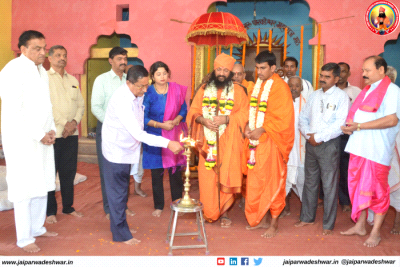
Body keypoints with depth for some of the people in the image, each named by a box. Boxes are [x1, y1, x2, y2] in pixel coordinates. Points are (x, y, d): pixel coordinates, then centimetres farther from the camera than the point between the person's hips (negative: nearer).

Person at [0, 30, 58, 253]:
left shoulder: (41, 71, 13)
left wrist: (51, 130, 5)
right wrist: (39, 135, -16)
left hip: (43, 139, 8)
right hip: (22, 140, -8)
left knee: (42, 185, 14)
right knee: (24, 188, 0)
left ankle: (37, 227, 30)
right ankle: (24, 238, 13)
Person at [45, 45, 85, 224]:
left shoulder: (73, 80, 16)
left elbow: (81, 104, 12)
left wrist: (75, 121, -5)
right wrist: (64, 123, -14)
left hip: (71, 133, 5)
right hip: (53, 133, -5)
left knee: (69, 172, 10)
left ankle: (68, 207, 22)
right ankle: (50, 211, 12)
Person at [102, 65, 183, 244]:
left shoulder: (139, 94, -3)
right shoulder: (121, 100, -29)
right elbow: (138, 133, -33)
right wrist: (167, 143, -36)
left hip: (128, 149, 8)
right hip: (116, 151, -8)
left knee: (122, 191, 18)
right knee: (118, 193, 4)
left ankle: (119, 225, 33)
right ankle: (121, 233, 17)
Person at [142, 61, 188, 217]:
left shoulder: (177, 90, 1)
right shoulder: (148, 93, -6)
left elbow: (183, 109, 6)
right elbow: (143, 118, -8)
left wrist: (175, 121, -13)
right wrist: (161, 125, -17)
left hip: (174, 135, 2)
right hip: (155, 137, -1)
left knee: (175, 171, 6)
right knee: (157, 173, 5)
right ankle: (158, 206, 21)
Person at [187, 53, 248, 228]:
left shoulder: (238, 91, 4)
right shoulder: (204, 89, 10)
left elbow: (244, 113, -3)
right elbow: (193, 111, 8)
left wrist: (226, 119, -17)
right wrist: (203, 120, -12)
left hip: (228, 142, -1)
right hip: (208, 141, 2)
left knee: (226, 177, 0)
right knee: (207, 178, 2)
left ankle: (224, 212, 15)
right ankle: (208, 212, 18)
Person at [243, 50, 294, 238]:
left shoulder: (280, 87, -10)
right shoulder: (257, 86, 13)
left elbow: (283, 117, -15)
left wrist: (261, 130, -17)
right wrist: (248, 126, 2)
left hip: (270, 142, -7)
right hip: (255, 141, 7)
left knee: (272, 182, 1)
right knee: (255, 182, 11)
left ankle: (274, 224, 14)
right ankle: (260, 219, 26)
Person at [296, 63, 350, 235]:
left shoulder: (341, 97, -6)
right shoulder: (315, 95, 12)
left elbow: (340, 124, -16)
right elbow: (303, 117, 11)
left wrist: (319, 137, -15)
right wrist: (308, 135, -6)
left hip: (329, 144, -6)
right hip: (311, 143, 6)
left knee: (329, 185, 0)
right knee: (310, 182, 14)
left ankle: (328, 224, 13)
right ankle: (307, 217, 27)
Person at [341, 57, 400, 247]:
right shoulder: (366, 91, 19)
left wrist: (358, 126, -20)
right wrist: (349, 126, 2)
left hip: (377, 151, -7)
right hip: (358, 147, 8)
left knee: (377, 191, 1)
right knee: (358, 188, 12)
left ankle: (376, 232, 13)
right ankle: (360, 226, 26)